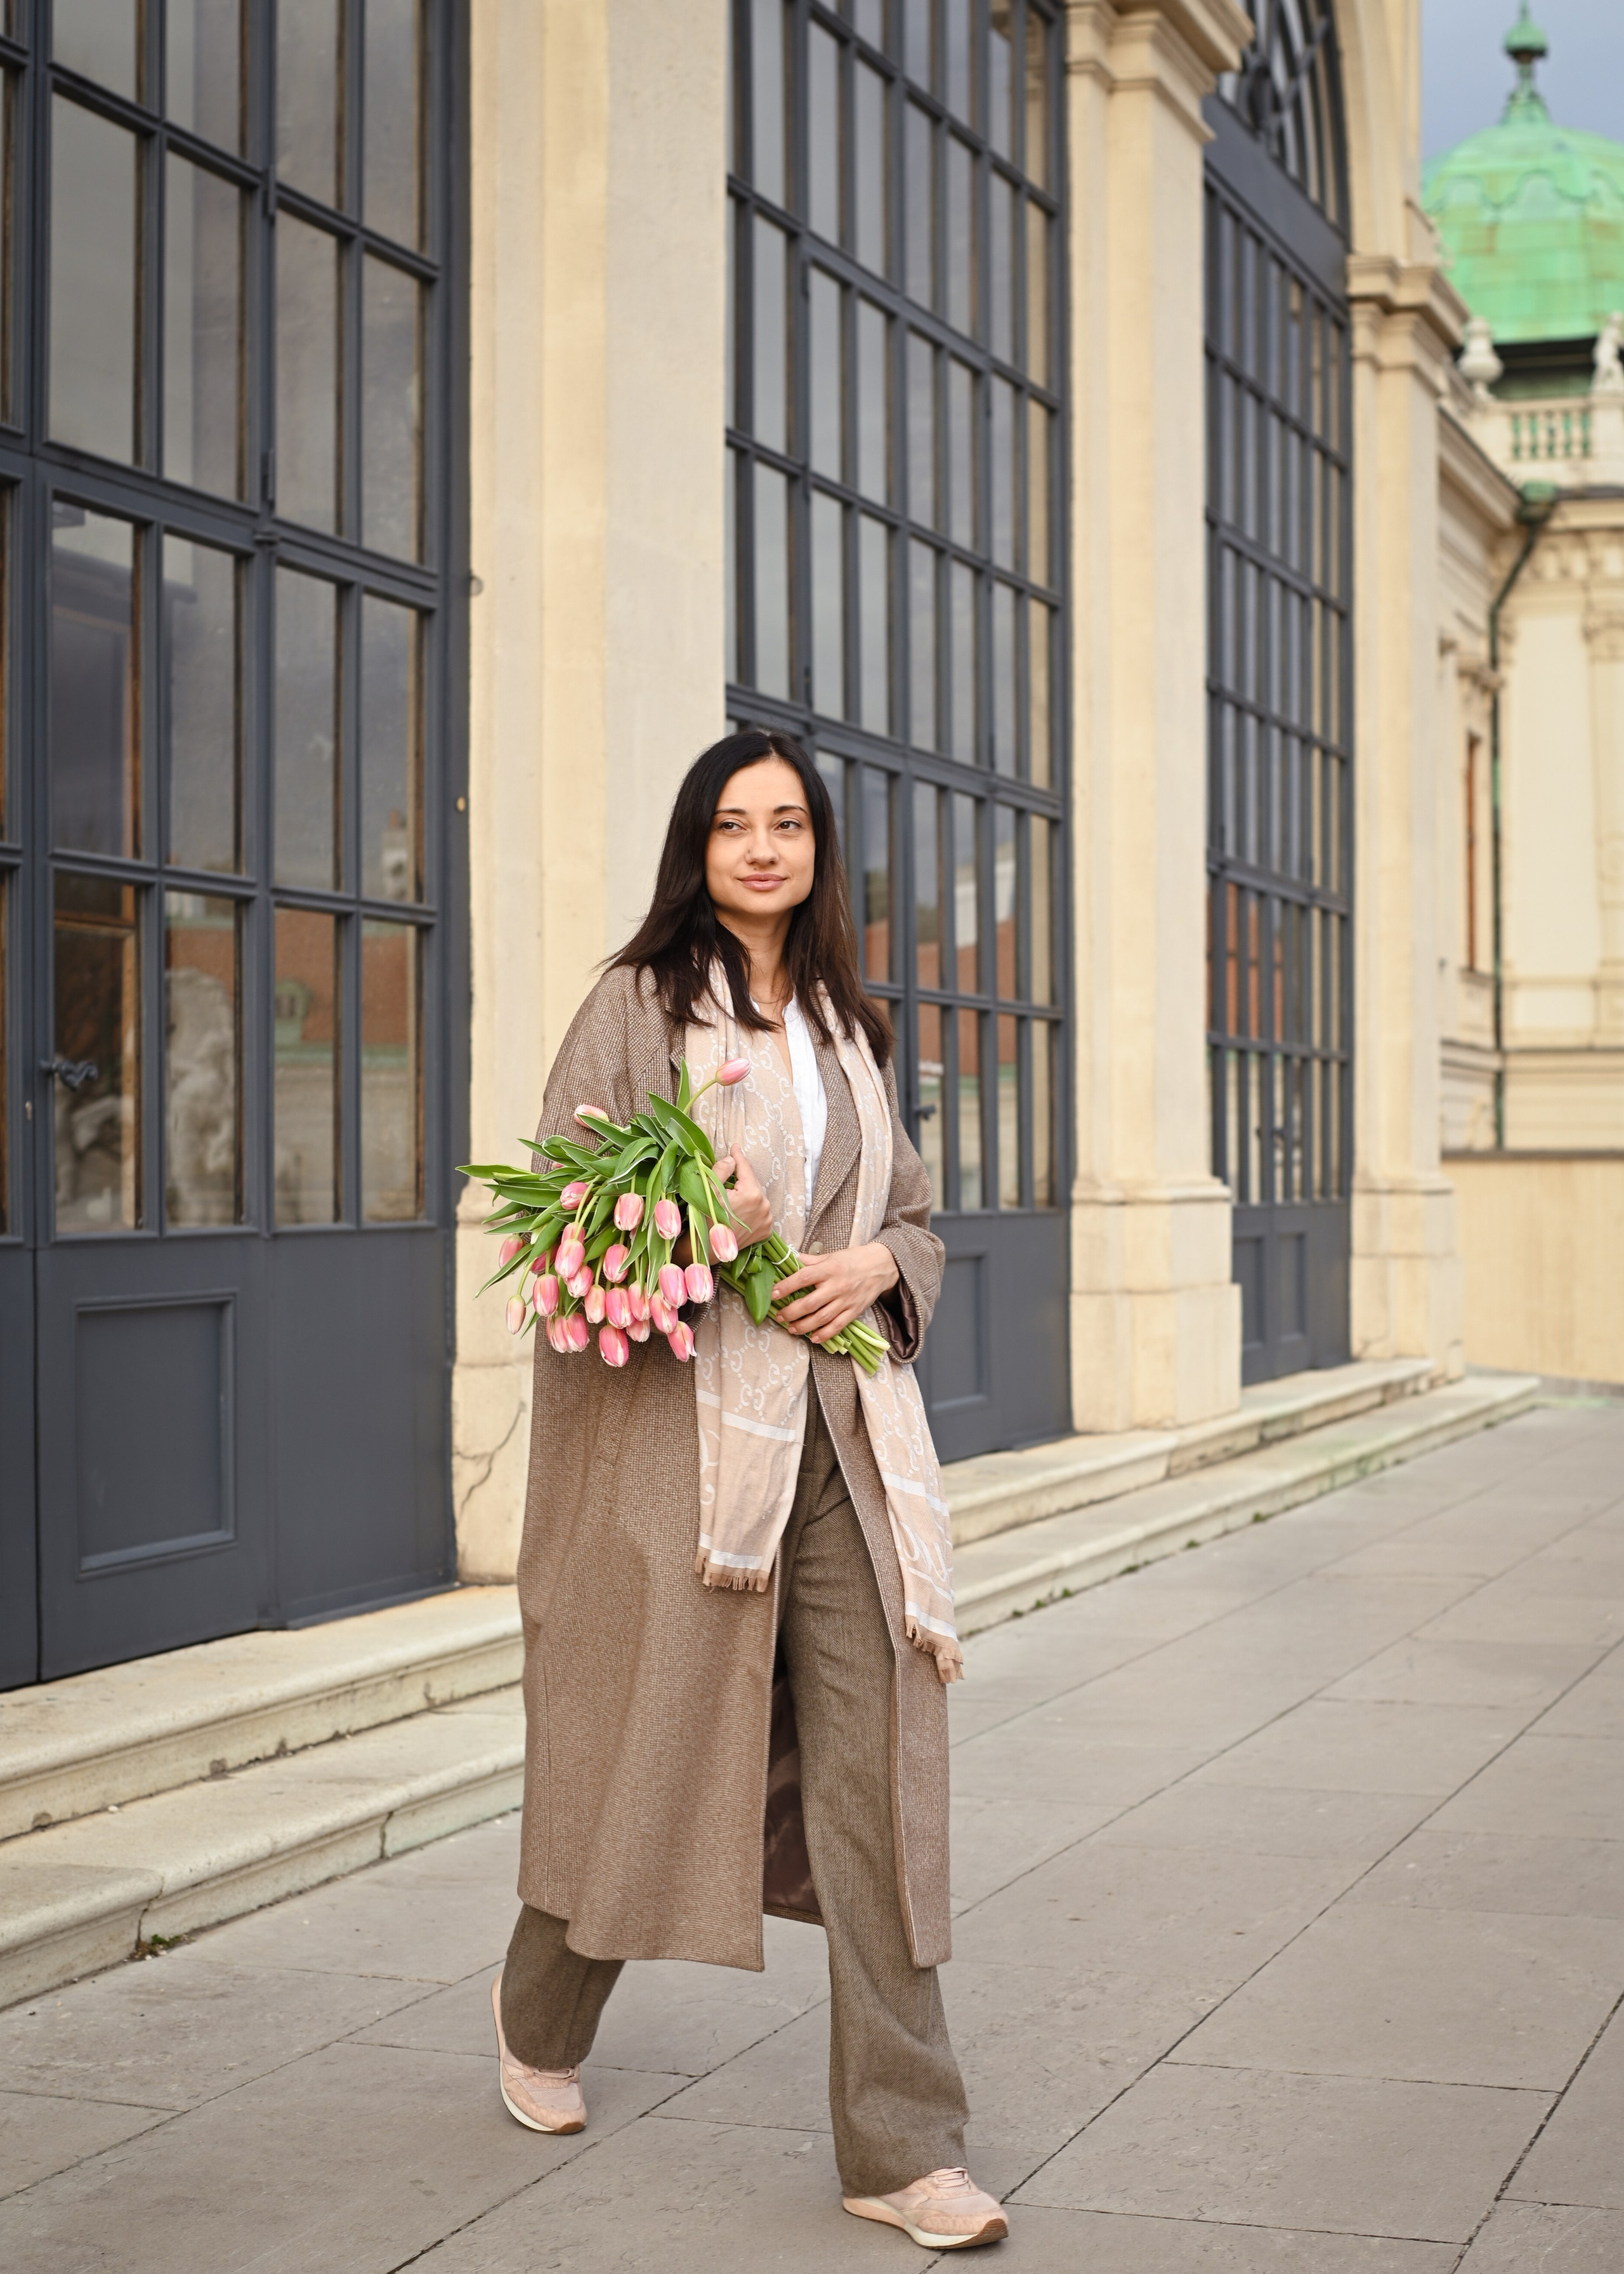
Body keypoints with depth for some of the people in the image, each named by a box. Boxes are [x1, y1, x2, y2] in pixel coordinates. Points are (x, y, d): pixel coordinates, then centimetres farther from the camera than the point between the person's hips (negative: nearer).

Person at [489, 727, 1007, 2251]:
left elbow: (915, 1216, 20)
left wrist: (872, 1264, -2)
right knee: (645, 1743, 7)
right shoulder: (637, 1006, 1)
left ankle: (900, 2147, 3)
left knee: (873, 1766, -3)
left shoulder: (846, 1026, 16)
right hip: (681, 1425, -4)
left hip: (843, 1430, 4)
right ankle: (539, 2013, 37)